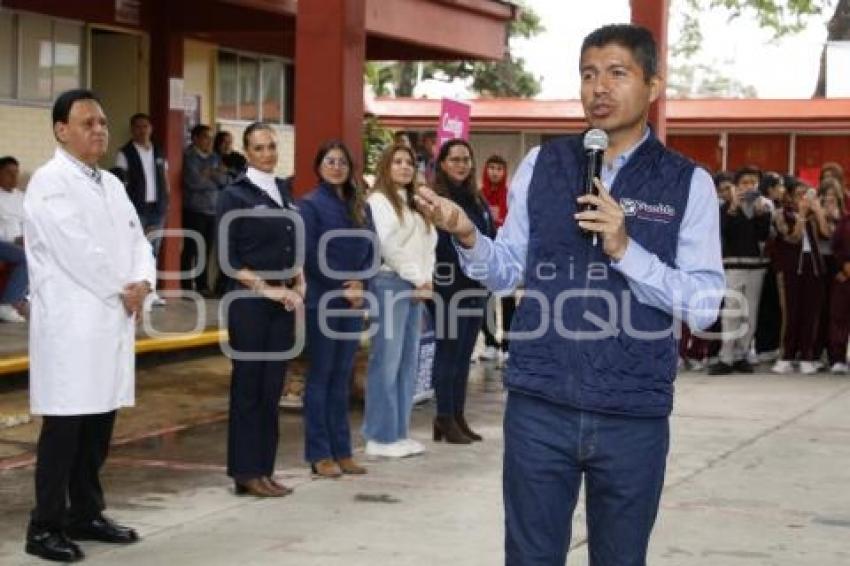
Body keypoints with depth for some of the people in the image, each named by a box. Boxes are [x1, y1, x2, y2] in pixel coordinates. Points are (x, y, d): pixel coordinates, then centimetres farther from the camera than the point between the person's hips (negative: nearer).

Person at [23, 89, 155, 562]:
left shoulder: (112, 184, 17)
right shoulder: (50, 182, -10)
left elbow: (136, 240, 14)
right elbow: (77, 250, -18)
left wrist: (142, 283, -5)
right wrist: (122, 291, -10)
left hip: (113, 319, 8)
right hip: (72, 324, -8)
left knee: (100, 424, 11)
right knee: (64, 428, -5)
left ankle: (86, 514, 21)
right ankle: (46, 527, 2)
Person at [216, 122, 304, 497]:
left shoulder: (284, 193, 13)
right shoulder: (235, 196, -5)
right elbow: (227, 257, -9)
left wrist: (298, 287, 3)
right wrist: (265, 288, -14)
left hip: (282, 303, 6)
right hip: (249, 302, -6)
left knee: (272, 388, 8)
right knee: (248, 387, -1)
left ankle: (264, 470, 14)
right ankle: (246, 472, 5)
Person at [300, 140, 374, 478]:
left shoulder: (360, 206, 11)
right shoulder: (310, 205, -6)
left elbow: (370, 249, 10)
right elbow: (311, 256, -11)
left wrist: (360, 283, -7)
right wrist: (341, 289, -11)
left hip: (353, 301, 5)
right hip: (322, 302, -5)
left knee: (342, 377, 10)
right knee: (320, 377, 0)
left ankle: (341, 451, 15)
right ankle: (319, 454, 5)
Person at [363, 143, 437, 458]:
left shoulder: (415, 205, 20)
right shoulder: (378, 200, -3)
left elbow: (429, 243, 15)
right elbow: (388, 246, -12)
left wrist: (426, 280, -1)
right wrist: (419, 279, -9)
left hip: (416, 287, 8)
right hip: (389, 283, -8)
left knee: (408, 362, 7)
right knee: (386, 361, -8)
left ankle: (400, 432, 12)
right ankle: (381, 437, -5)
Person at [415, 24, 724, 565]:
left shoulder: (689, 184, -1)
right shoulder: (541, 165, 6)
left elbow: (705, 305, -7)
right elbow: (507, 272, 9)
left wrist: (624, 249, -18)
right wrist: (467, 236, -11)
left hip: (634, 416, -1)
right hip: (539, 405, 1)